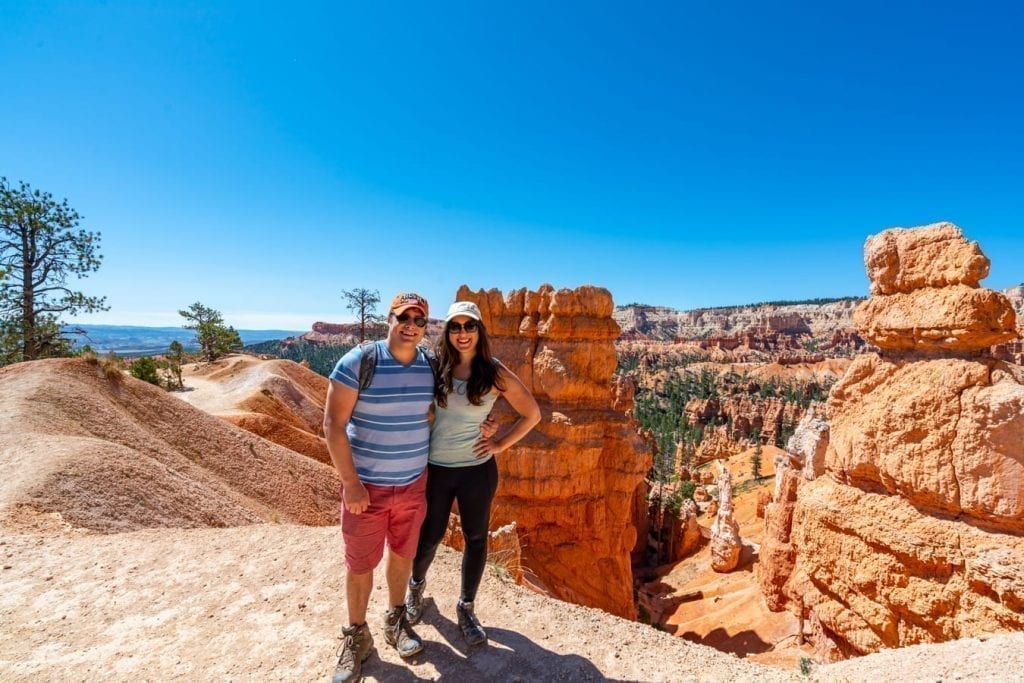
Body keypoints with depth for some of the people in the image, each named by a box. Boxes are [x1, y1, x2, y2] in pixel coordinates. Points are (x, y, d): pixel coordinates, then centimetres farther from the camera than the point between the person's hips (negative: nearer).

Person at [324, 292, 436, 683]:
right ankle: (357, 637, 36)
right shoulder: (358, 361, -17)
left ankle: (396, 621, 45)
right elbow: (333, 424, -16)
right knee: (360, 565, 12)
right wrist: (350, 482, -17)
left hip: (413, 484, 4)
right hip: (367, 485, -3)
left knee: (402, 555, 21)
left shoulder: (431, 365, -4)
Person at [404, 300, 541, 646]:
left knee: (476, 538, 14)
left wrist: (501, 443, -6)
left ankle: (466, 607, 37)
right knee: (429, 537, 16)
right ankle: (416, 585, 48)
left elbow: (532, 414, -2)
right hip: (435, 468, 1)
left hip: (477, 469, 0)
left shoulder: (495, 374, -9)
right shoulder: (436, 367, -6)